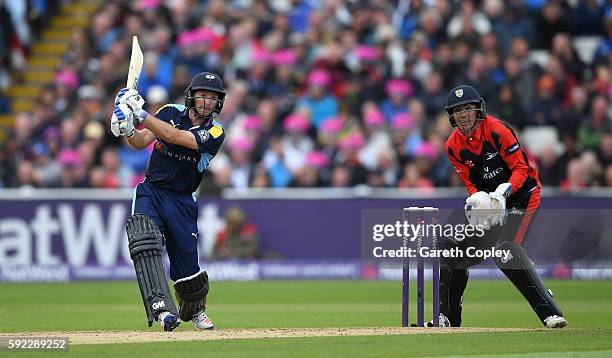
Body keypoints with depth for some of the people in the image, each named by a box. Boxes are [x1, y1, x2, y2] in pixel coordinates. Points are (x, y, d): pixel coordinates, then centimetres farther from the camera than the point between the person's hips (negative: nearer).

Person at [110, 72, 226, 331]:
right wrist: (127, 129, -29)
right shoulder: (171, 113, 1)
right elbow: (140, 142, -7)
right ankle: (162, 307, -37)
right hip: (150, 191, 0)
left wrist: (141, 114, -27)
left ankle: (195, 310, 36)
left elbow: (175, 137, -23)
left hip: (182, 201, 0)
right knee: (144, 241, -28)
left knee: (187, 266, 4)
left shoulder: (215, 132, -9)